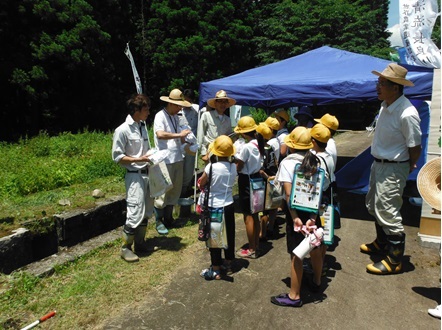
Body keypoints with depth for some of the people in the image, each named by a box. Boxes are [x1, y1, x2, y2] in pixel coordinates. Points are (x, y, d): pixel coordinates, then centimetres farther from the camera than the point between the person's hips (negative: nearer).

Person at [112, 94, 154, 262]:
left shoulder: (142, 126, 9)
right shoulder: (122, 130, -13)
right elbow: (117, 157, -12)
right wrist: (139, 159, -17)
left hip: (147, 173, 8)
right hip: (134, 175, -8)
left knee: (147, 211, 14)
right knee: (136, 212, -7)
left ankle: (139, 242, 29)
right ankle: (125, 247, 10)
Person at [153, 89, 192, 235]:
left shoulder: (175, 117, 14)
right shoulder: (160, 116, -10)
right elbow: (160, 134, -26)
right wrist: (179, 135, -23)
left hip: (177, 159, 8)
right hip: (165, 160, -8)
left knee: (175, 191, 15)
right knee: (162, 192, 0)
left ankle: (168, 218, 29)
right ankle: (159, 221, 14)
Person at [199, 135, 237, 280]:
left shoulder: (211, 167, -20)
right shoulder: (233, 167, -5)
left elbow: (201, 184, -8)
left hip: (214, 207, -5)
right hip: (229, 205, 5)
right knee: (229, 235, 17)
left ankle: (215, 270, 17)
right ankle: (228, 263, 33)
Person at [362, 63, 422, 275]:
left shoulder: (407, 114, -26)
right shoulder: (385, 105, 1)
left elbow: (415, 147, -18)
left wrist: (408, 168, -3)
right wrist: (378, 162, 11)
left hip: (393, 169, -10)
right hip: (378, 164, 10)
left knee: (388, 214, -1)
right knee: (374, 206, 22)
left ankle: (394, 261, 17)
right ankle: (381, 244, 44)